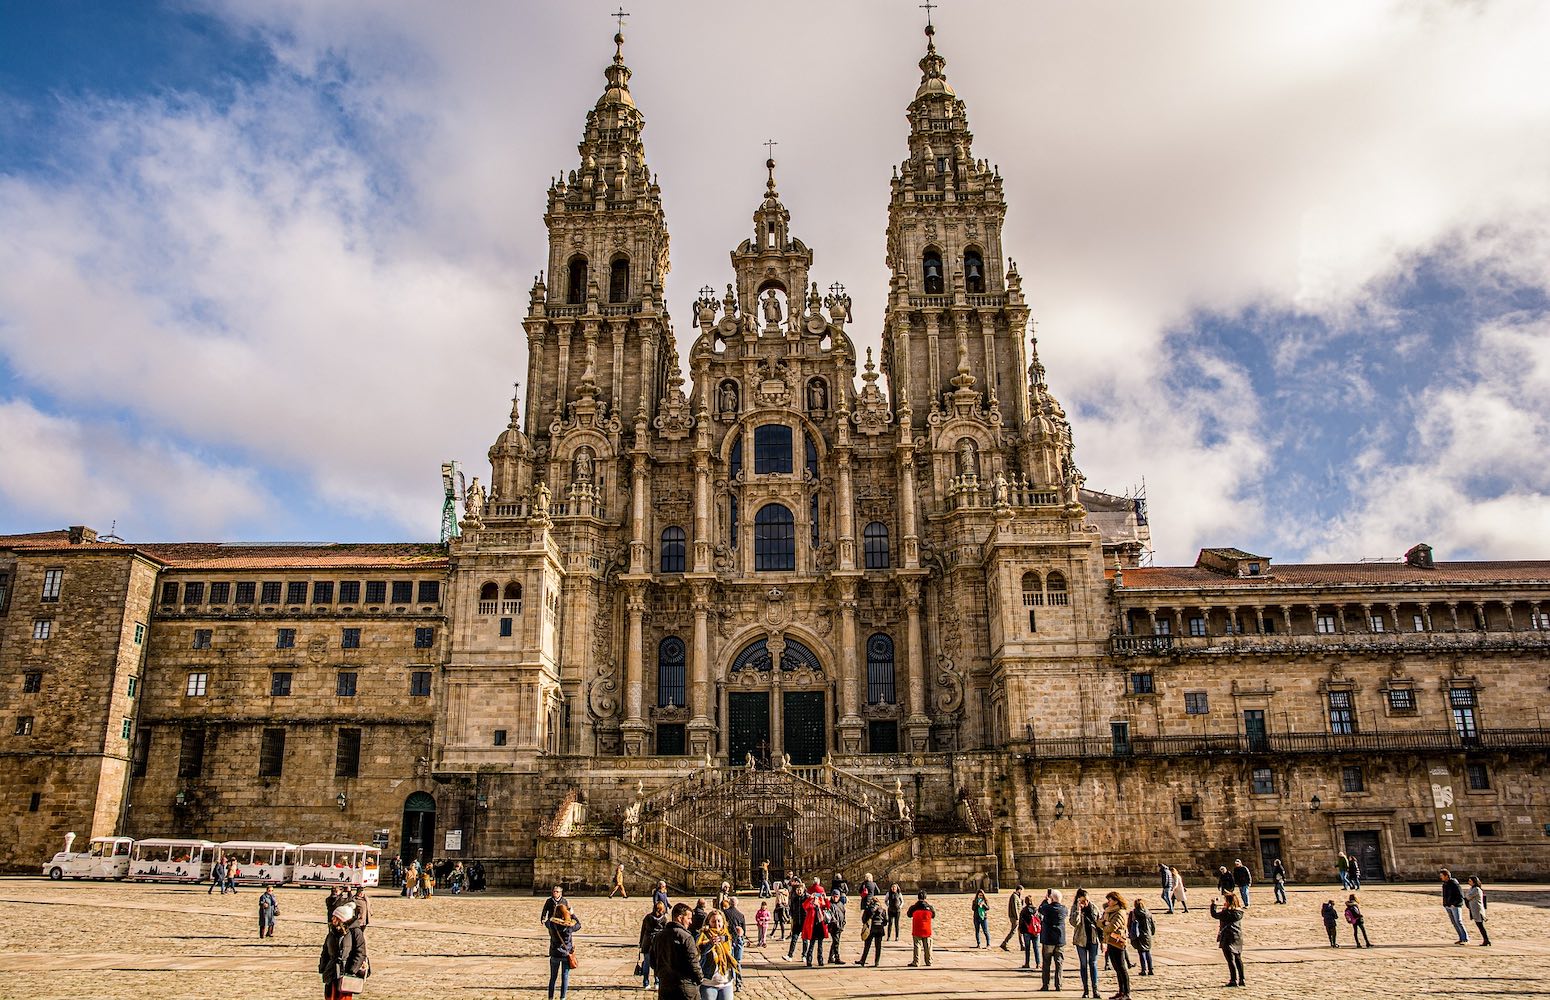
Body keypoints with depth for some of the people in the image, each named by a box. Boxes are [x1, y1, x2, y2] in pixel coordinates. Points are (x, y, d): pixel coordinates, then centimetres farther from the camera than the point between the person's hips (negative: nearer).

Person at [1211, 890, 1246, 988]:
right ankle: (1242, 980, 18)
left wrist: (1213, 904, -1)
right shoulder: (1239, 912, 3)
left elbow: (1214, 915, -11)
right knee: (1238, 959, 15)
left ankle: (1233, 980, -1)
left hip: (1228, 938, -7)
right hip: (1238, 937, 7)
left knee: (1230, 959, -1)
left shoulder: (1227, 912, -18)